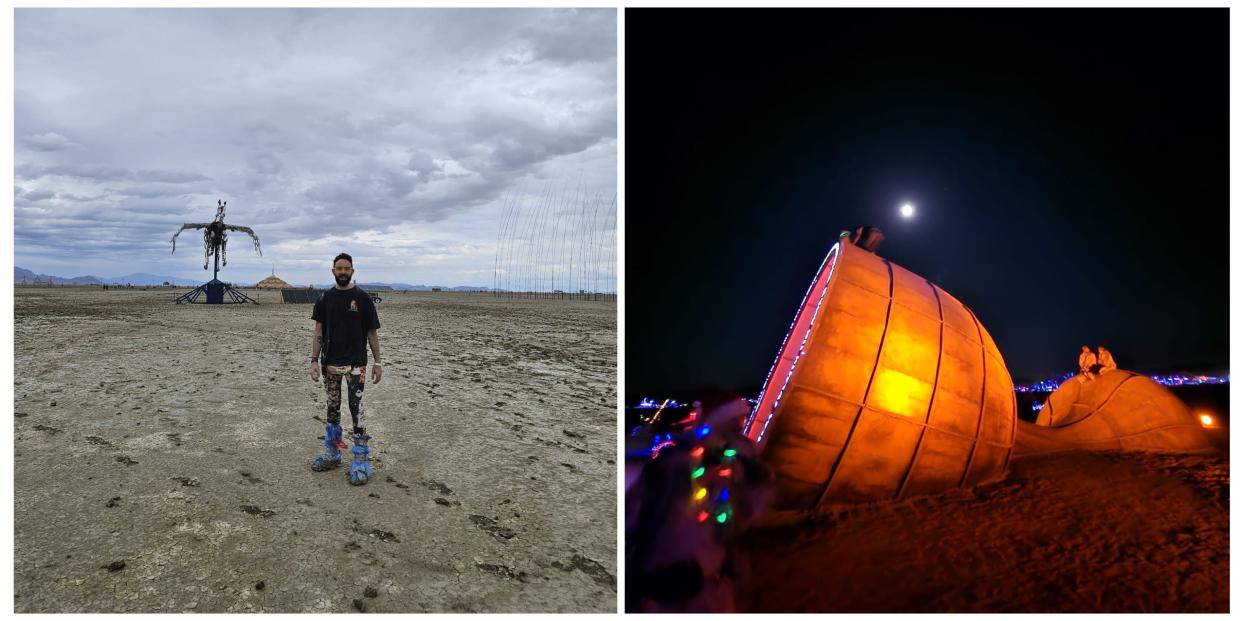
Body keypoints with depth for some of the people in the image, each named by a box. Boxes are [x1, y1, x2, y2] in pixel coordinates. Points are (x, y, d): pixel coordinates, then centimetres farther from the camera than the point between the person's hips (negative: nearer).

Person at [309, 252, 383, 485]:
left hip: (356, 363, -3)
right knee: (332, 407, 13)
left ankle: (361, 460, -2)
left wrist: (377, 362, -3)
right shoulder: (325, 298, 6)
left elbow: (372, 332, 0)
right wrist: (314, 360, -2)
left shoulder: (362, 298, -2)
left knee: (356, 408, -7)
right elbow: (319, 332, 7)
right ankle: (331, 453, 26)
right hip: (331, 363, 4)